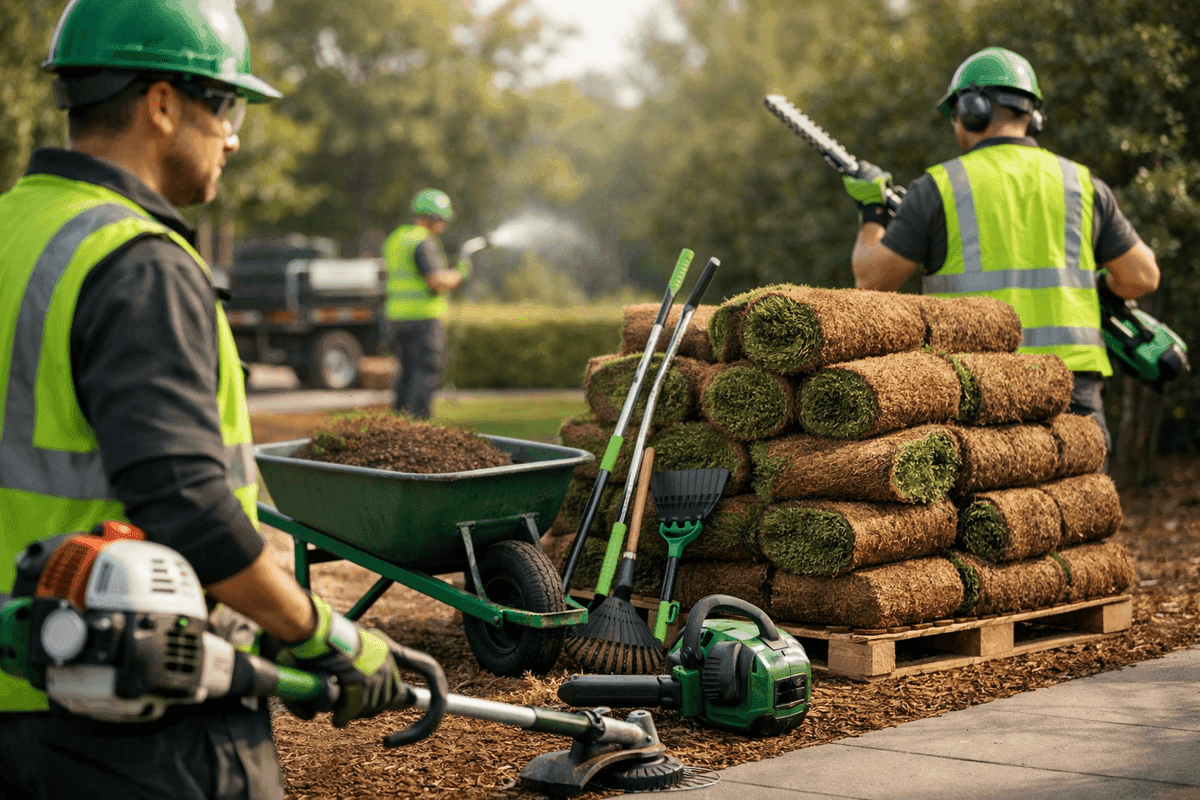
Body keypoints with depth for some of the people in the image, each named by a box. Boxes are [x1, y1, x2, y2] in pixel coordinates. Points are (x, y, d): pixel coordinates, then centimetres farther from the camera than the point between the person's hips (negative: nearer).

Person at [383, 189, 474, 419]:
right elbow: (437, 282, -23)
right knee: (427, 373, -4)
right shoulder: (423, 243, -14)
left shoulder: (395, 239, 15)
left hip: (397, 314, 8)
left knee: (408, 371, 15)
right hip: (425, 316, -8)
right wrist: (459, 273, -4)